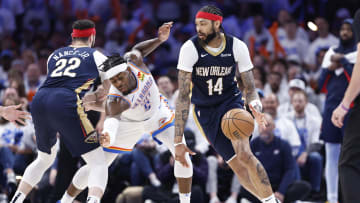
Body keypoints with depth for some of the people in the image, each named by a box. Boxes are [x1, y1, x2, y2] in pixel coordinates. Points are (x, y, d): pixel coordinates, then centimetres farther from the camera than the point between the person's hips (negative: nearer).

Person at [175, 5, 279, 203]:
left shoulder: (237, 47, -11)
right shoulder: (190, 48, -16)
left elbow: (249, 89, -4)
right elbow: (183, 96, -17)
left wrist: (255, 107, -30)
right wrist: (178, 141, -21)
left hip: (231, 103, 0)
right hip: (205, 111, 0)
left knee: (244, 154, -25)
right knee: (239, 167, -5)